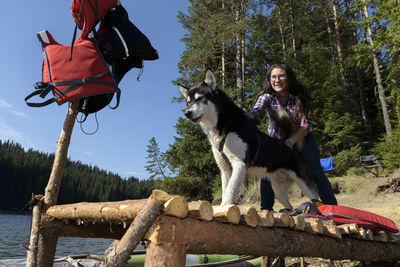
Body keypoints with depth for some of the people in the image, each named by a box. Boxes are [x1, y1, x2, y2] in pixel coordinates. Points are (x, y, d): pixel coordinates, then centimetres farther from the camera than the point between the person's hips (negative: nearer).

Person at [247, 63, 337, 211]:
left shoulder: (300, 97, -18)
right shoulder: (267, 97, -18)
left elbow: (306, 125, -20)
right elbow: (256, 113, -38)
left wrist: (290, 141, -36)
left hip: (301, 138, 0)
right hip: (276, 139, 1)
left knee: (315, 171, -12)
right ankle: (266, 209, -4)